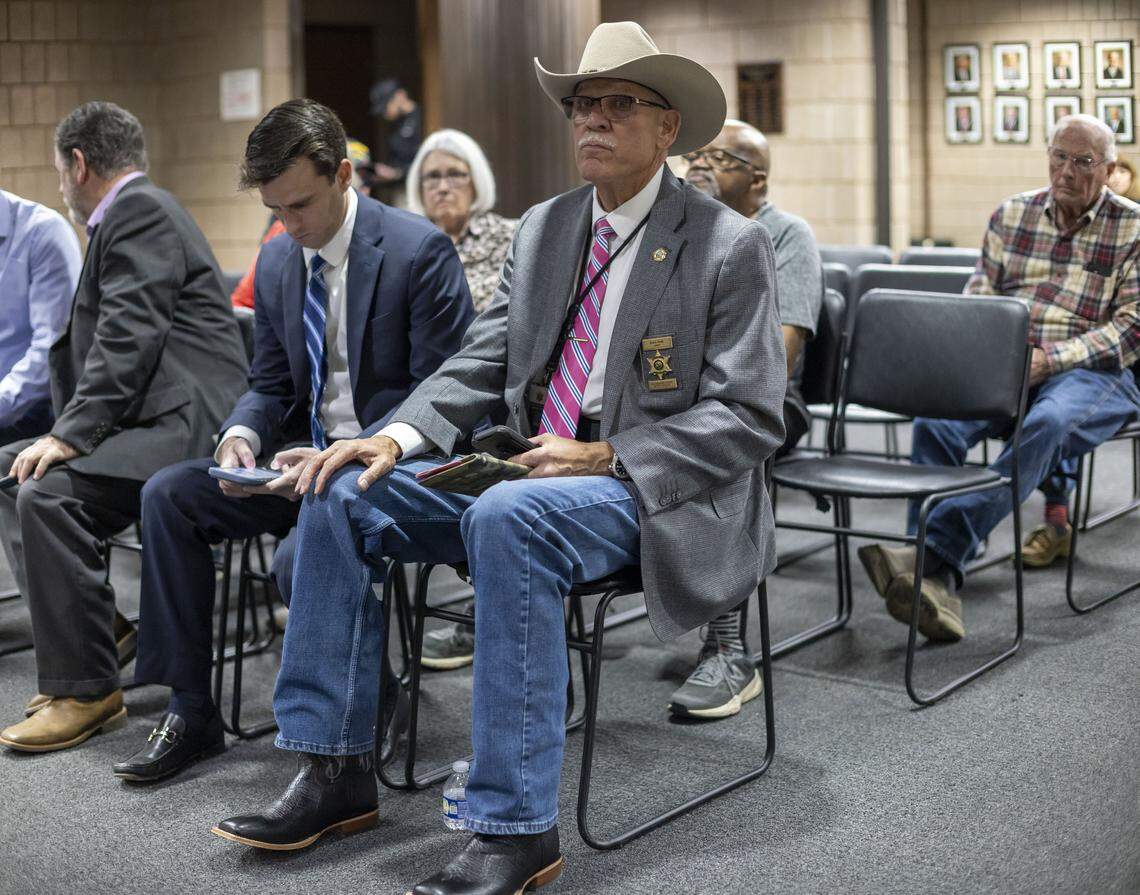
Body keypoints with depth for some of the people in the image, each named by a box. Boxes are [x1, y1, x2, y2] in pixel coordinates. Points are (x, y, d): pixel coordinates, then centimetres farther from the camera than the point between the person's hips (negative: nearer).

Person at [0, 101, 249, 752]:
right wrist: (71, 430, 15)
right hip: (148, 419, 11)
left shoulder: (140, 210, -8)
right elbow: (100, 341, 24)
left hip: (188, 423, -11)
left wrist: (72, 433, -22)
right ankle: (98, 627, 9)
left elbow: (130, 336, -20)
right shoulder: (135, 211, 24)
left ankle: (86, 691, -17)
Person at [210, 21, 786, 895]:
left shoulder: (730, 246, -7)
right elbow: (480, 363, 12)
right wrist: (396, 437, -7)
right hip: (537, 471, 7)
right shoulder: (542, 230, 12)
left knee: (508, 519, -36)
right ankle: (336, 771, 0)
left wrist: (604, 457, -19)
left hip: (657, 496, -7)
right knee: (344, 493, -7)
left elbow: (749, 418, -11)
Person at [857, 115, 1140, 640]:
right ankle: (933, 581, -38)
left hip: (1092, 373, -3)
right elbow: (978, 300, 15)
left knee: (1047, 423, -39)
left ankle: (937, 555, -47)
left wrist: (1050, 358, -17)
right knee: (934, 419, -29)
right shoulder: (1012, 215, 16)